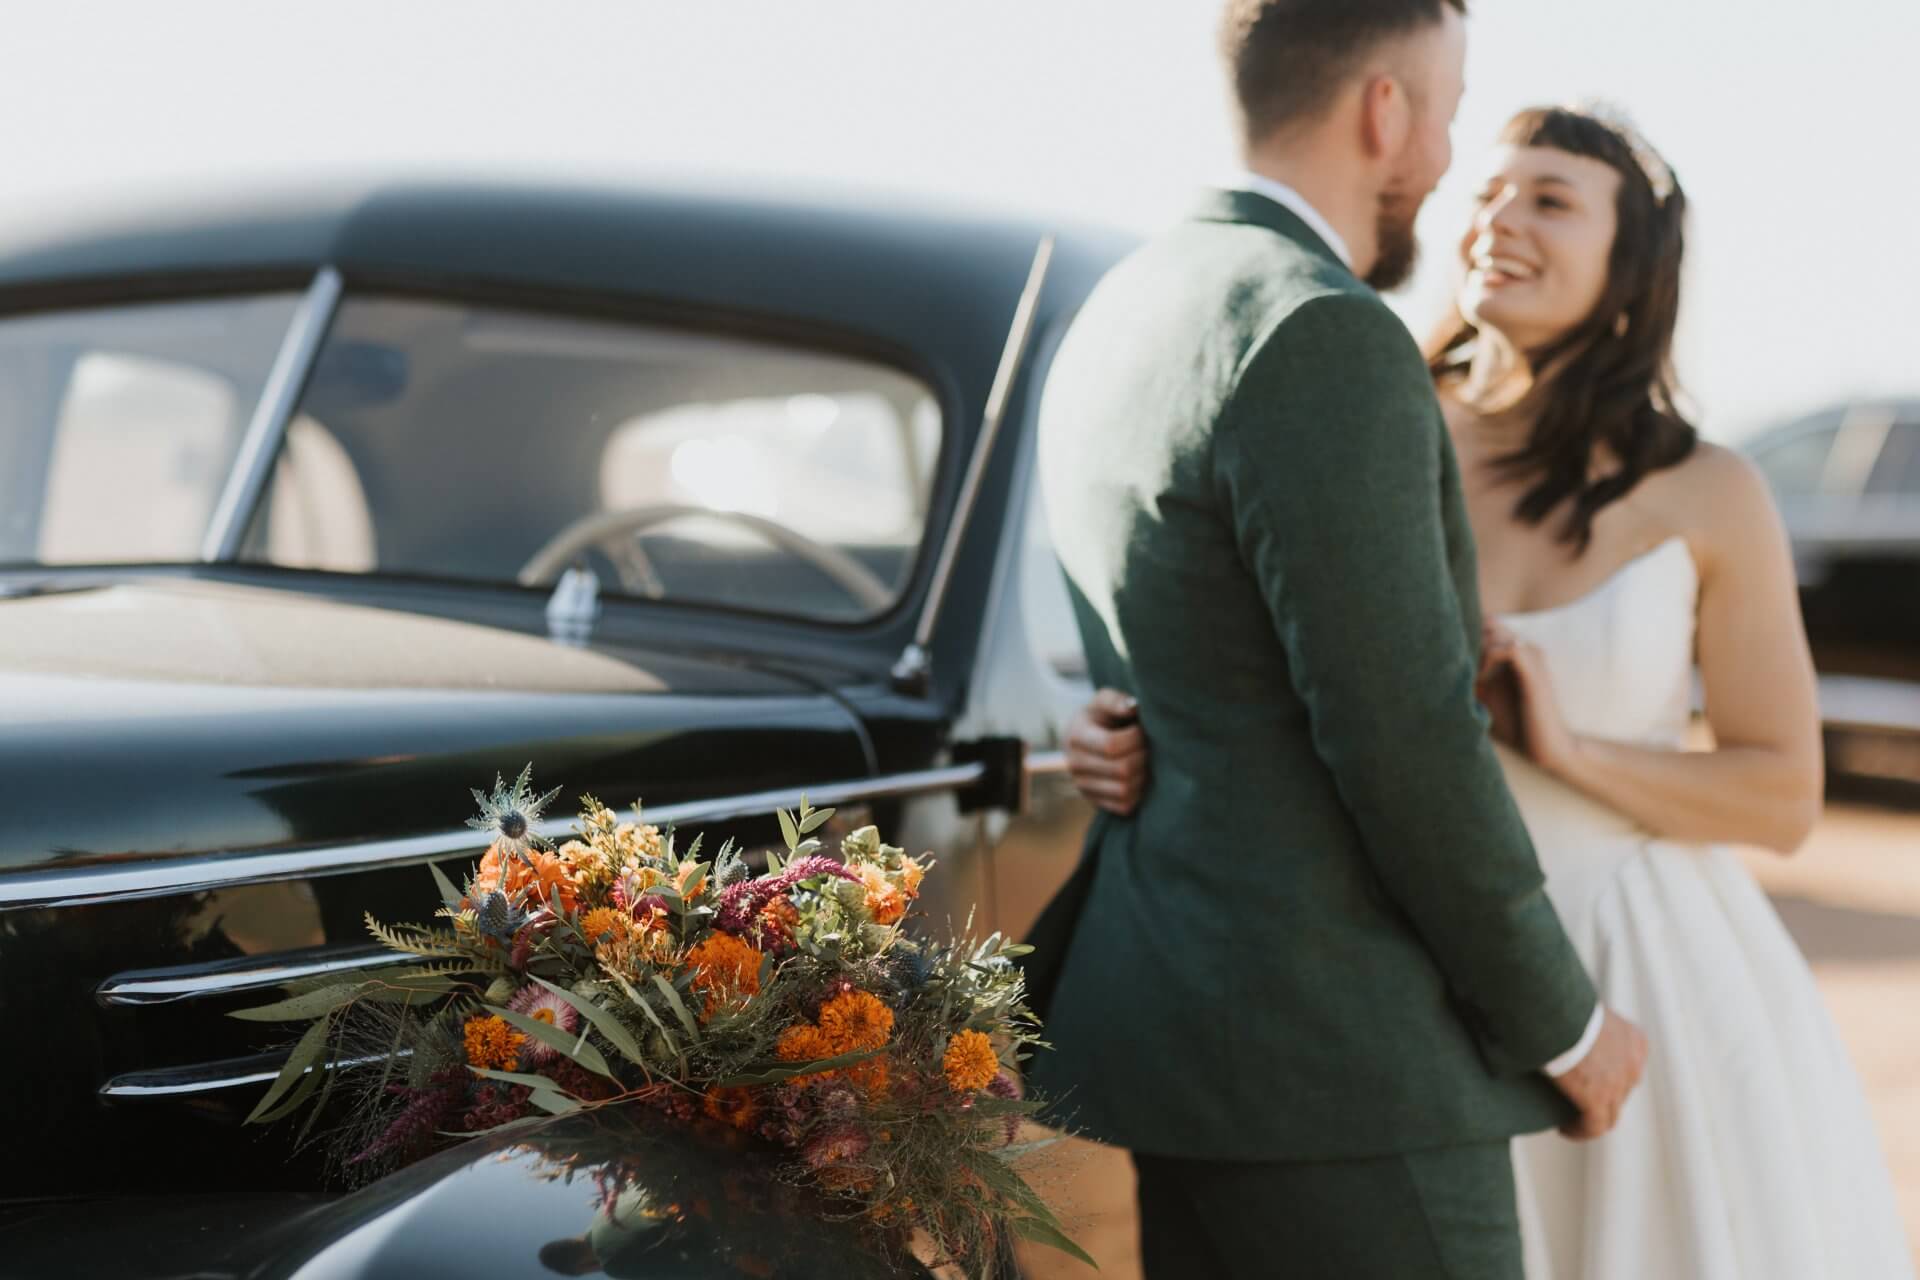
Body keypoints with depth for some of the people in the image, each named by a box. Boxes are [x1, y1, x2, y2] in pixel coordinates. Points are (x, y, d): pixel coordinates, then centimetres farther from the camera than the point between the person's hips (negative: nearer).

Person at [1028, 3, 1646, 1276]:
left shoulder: (1119, 322, 13)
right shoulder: (1325, 339, -17)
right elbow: (1405, 734, -20)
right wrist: (1565, 1022, -8)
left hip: (1177, 1016, 9)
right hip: (1332, 1048, -9)